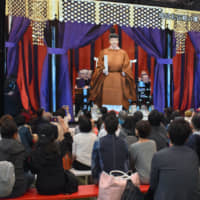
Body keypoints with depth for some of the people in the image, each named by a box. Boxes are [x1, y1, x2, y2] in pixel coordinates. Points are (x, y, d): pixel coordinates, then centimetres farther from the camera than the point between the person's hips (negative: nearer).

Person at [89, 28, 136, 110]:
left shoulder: (123, 53, 8)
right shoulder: (104, 52, 8)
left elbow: (126, 67, 8)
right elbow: (100, 65, 7)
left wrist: (124, 73, -7)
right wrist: (103, 70, -11)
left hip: (119, 79, 0)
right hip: (106, 78, 0)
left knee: (118, 99, -2)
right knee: (107, 98, -2)